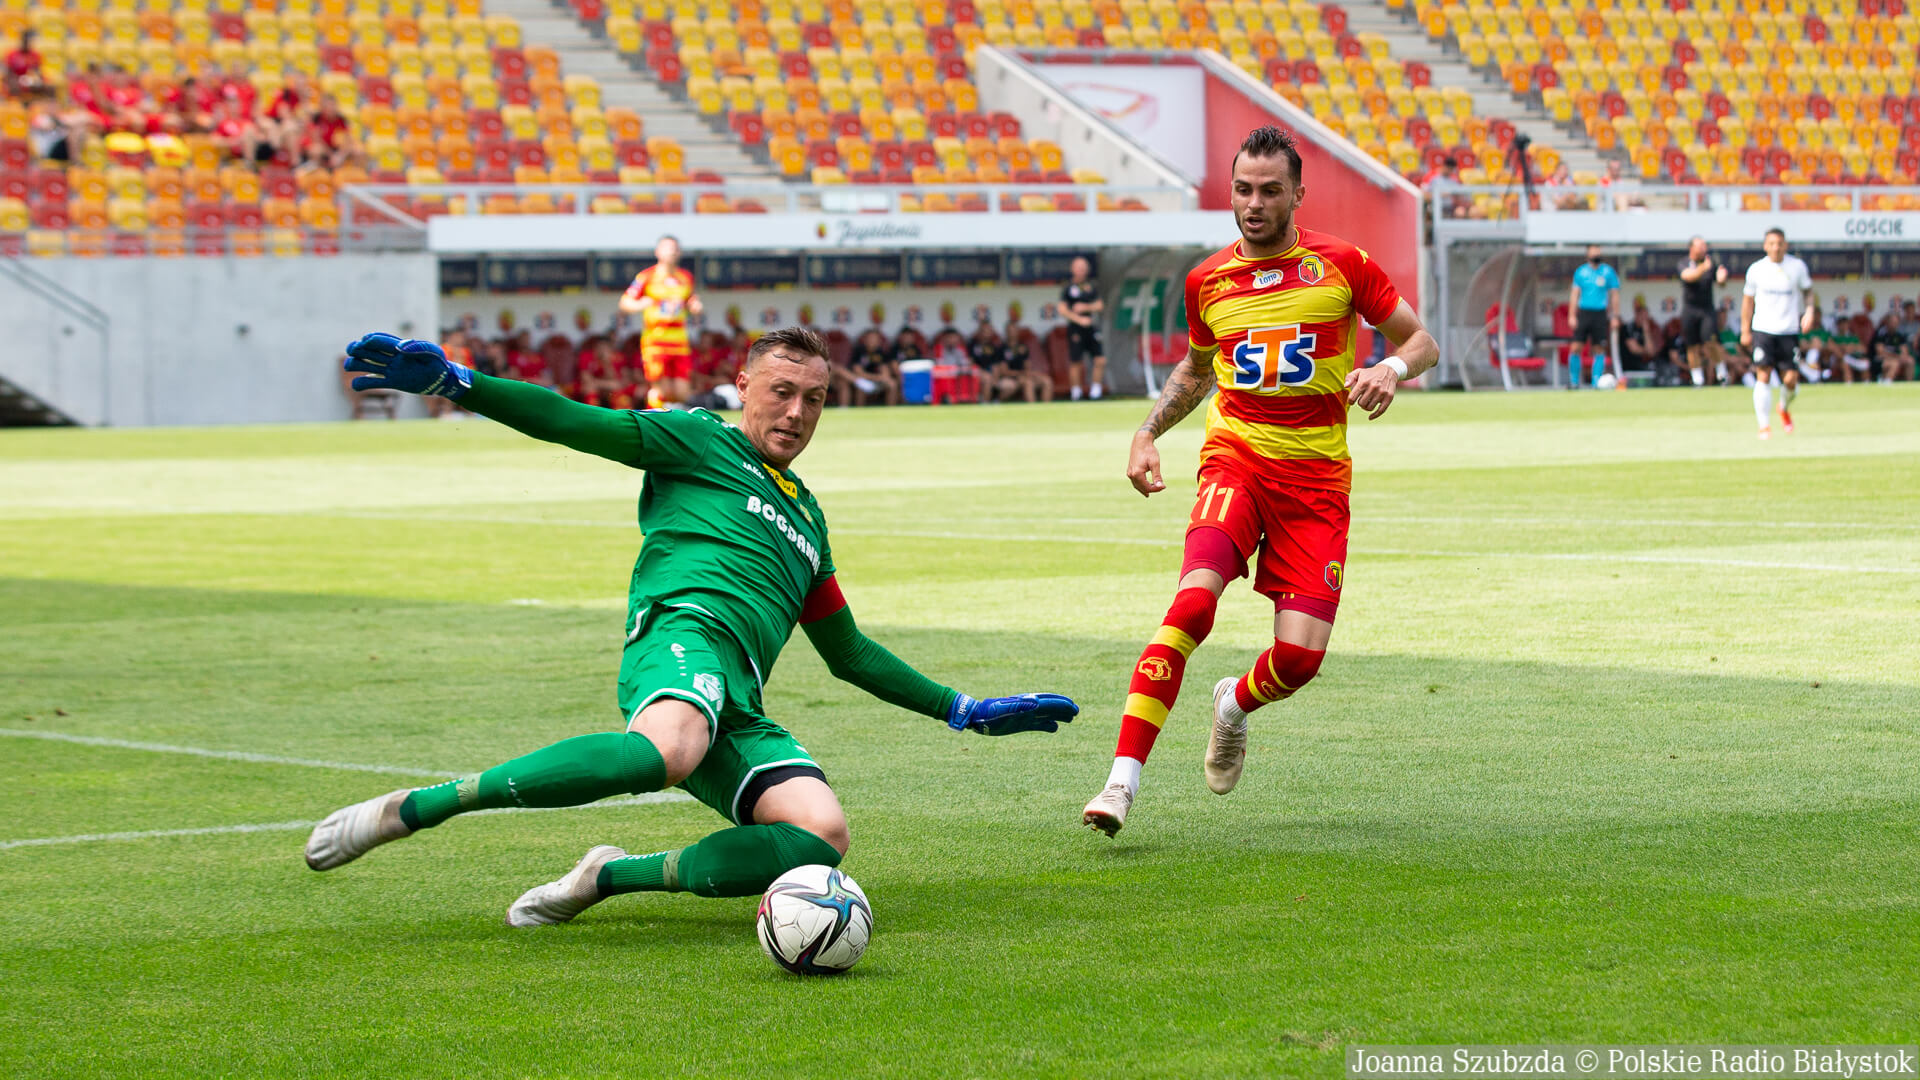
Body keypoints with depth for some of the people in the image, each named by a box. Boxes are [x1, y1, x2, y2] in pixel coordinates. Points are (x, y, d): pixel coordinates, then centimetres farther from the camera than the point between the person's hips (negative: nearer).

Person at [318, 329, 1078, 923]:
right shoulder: (699, 441, 15)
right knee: (667, 752, -42)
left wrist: (964, 711, 39)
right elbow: (574, 423, 3)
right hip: (684, 630, -6)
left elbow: (846, 651, 41)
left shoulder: (805, 515, 34)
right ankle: (408, 809, -35)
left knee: (822, 836, -23)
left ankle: (616, 877, -12)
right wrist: (450, 381, -11)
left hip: (738, 708, 6)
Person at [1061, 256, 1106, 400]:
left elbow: (1100, 306, 11)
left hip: (1091, 328, 4)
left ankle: (1095, 389, 8)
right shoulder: (1068, 288, 0)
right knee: (1076, 361, -4)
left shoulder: (1092, 287, 12)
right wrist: (1079, 319, -17)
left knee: (1100, 360, -4)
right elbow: (1063, 310, -6)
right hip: (1075, 328, -4)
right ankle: (1076, 391, 10)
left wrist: (1086, 307, -7)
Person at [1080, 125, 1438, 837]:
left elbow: (1421, 341, 9)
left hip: (1317, 478, 0)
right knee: (1194, 601, -27)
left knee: (1302, 655, -10)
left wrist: (1392, 368, -13)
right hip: (1235, 462, 1)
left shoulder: (1341, 264, 1)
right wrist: (1148, 434, 13)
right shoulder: (1207, 281, 9)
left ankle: (1236, 705, 29)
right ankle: (1123, 778, -27)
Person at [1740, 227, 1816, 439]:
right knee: (1763, 375, -12)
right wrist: (1745, 331, 10)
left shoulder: (1797, 267, 3)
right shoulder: (1756, 269, 3)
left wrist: (1809, 311, -5)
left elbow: (1808, 291, 15)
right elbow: (1748, 300, 11)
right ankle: (1764, 426, -9)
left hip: (1789, 331, 1)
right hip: (1763, 330, -1)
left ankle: (1785, 409, 29)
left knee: (1791, 379, -4)